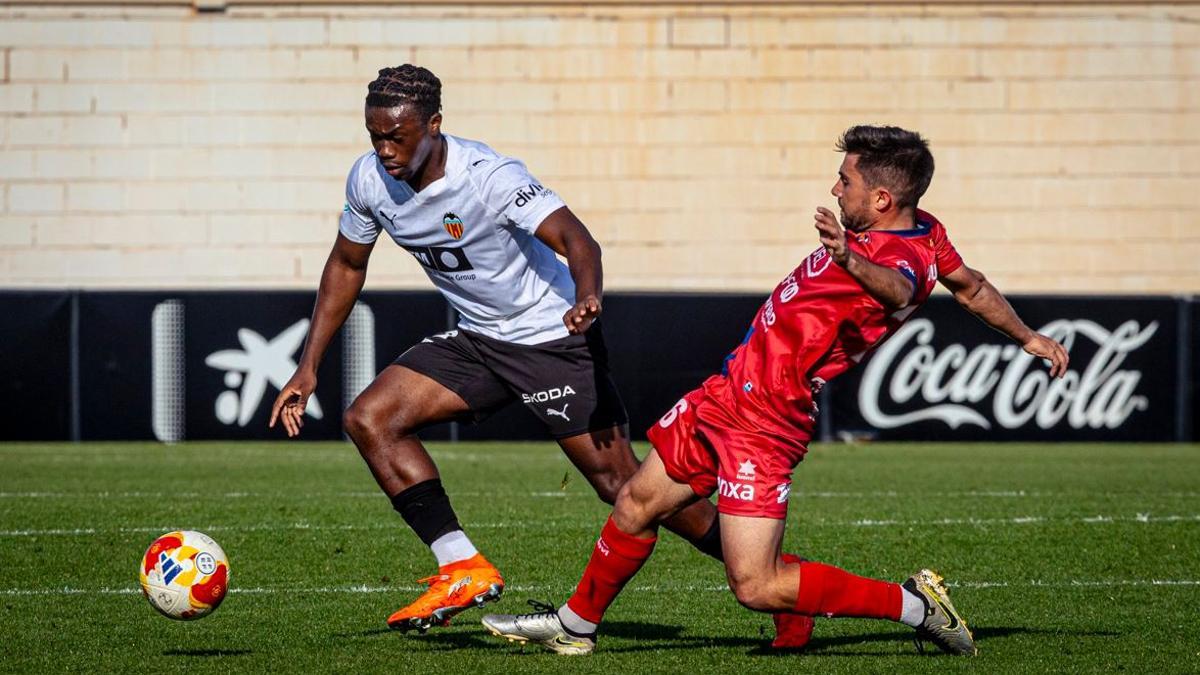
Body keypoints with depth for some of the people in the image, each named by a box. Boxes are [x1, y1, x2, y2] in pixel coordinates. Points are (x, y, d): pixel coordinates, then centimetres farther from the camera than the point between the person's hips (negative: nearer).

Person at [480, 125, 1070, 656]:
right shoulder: (926, 232, 4)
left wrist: (851, 262, -70)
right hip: (728, 390, 10)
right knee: (638, 504, 21)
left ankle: (915, 605, -3)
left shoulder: (905, 256, -25)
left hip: (765, 423, -10)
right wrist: (1027, 337, 35)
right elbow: (973, 288, 19)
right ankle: (576, 624, 42)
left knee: (756, 587, -13)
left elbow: (897, 289, -49)